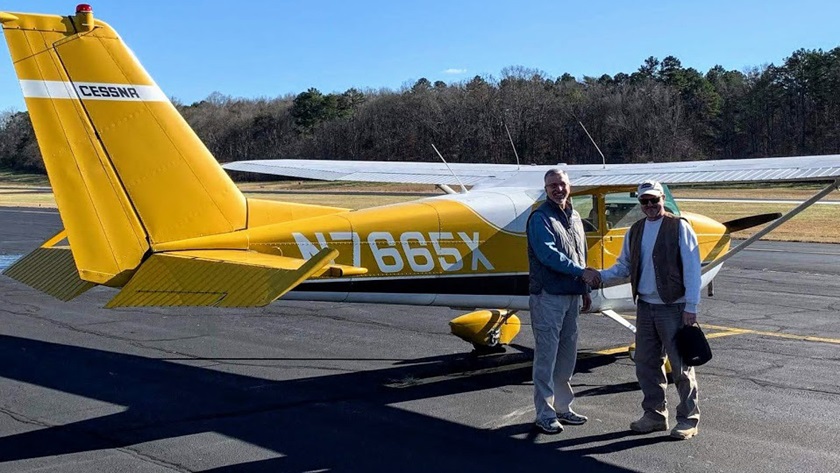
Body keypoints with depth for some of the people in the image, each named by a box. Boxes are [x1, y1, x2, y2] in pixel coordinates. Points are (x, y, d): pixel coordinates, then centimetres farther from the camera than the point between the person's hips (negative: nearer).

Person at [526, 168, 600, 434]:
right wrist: (582, 271, -18)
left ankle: (563, 407, 24)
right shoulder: (540, 218, -8)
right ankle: (545, 414, 1)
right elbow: (548, 255, -19)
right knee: (546, 355, -5)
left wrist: (585, 290, 20)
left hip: (571, 296, 8)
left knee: (567, 354, 13)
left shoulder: (574, 217, 16)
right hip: (547, 295, -8)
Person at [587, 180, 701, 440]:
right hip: (645, 306, 6)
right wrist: (601, 276, -3)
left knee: (680, 365, 0)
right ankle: (655, 415, 23)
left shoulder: (679, 227, -6)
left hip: (672, 307, -6)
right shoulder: (635, 231, 12)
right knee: (646, 363, 11)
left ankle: (688, 419, 12)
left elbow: (692, 269, -9)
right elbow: (624, 265, 17)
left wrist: (691, 306, -13)